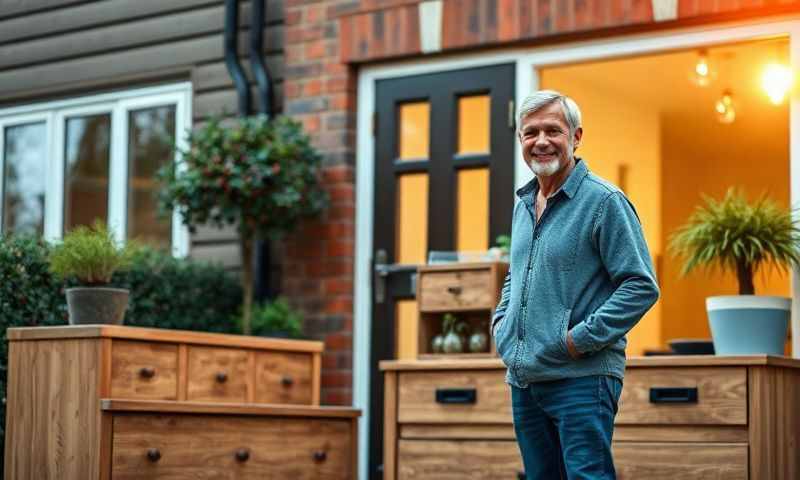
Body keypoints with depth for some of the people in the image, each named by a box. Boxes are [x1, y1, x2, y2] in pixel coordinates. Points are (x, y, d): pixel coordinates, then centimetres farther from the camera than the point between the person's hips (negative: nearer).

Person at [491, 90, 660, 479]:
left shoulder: (604, 201, -8)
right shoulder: (523, 205, 16)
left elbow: (642, 286, -14)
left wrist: (583, 337, -18)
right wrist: (501, 320, 14)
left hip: (581, 378, -8)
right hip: (522, 379, 8)